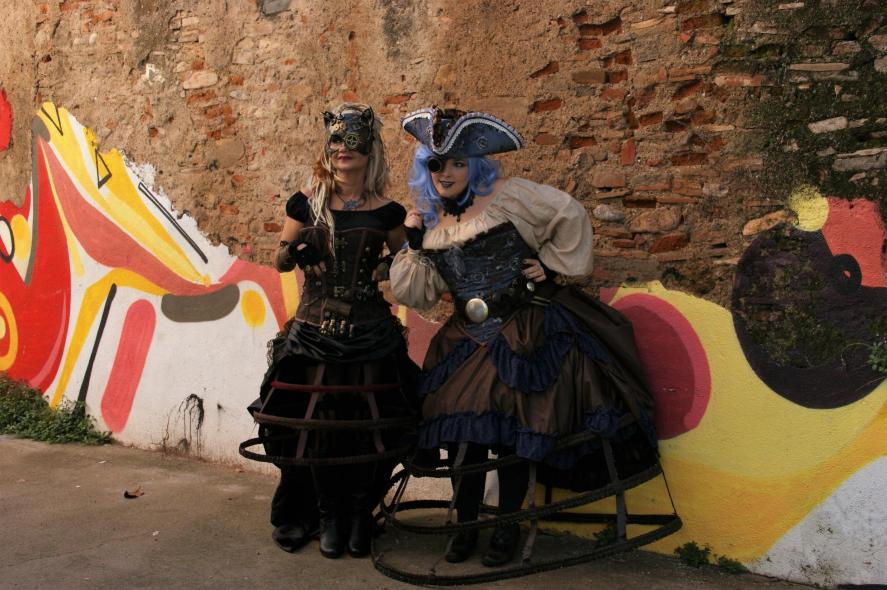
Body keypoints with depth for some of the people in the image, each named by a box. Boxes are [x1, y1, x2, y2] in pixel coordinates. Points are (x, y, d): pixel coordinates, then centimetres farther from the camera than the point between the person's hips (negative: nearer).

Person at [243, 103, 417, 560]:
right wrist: (295, 252, -12)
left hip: (370, 333, 0)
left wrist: (391, 268, -8)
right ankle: (328, 516, 23)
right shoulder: (307, 203, 2)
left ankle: (360, 515, 20)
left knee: (368, 424, -1)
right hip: (314, 331, 1)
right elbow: (280, 261, 10)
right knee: (316, 423, 3)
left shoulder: (386, 212, 2)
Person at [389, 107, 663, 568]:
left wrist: (553, 266, -6)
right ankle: (466, 524, 18)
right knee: (461, 430, 1)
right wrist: (413, 248, -5)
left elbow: (570, 215, -6)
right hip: (466, 339, 5)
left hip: (523, 334, -4)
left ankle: (508, 526, 15)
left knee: (514, 430, -3)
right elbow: (415, 294, 7)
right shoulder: (428, 222, 7)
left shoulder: (507, 196, -9)